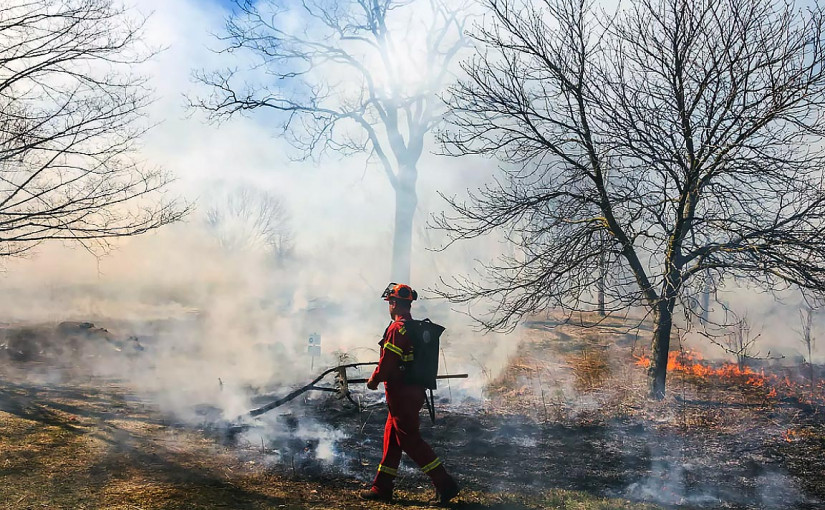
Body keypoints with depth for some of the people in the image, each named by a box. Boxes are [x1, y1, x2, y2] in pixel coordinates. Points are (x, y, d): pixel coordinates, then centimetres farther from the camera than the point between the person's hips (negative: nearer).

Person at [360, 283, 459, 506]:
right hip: (415, 390, 10)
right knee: (392, 437, 15)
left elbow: (388, 361, -19)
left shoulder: (397, 328, -17)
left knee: (409, 439, -5)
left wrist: (374, 379, -2)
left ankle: (445, 485, -4)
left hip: (401, 393, -10)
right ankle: (382, 487, 23)